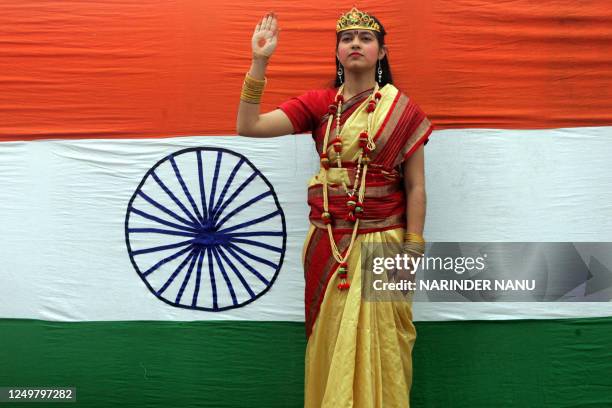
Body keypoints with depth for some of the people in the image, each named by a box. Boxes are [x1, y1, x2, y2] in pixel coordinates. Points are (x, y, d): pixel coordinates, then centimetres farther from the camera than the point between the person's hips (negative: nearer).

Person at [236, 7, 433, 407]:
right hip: (327, 243, 2)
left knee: (377, 343, 2)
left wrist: (412, 249, -7)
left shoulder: (401, 109, -1)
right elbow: (248, 126, -4)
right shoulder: (318, 103, 4)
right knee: (331, 342, 11)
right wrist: (259, 63, -10)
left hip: (380, 242, -2)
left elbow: (415, 187, -2)